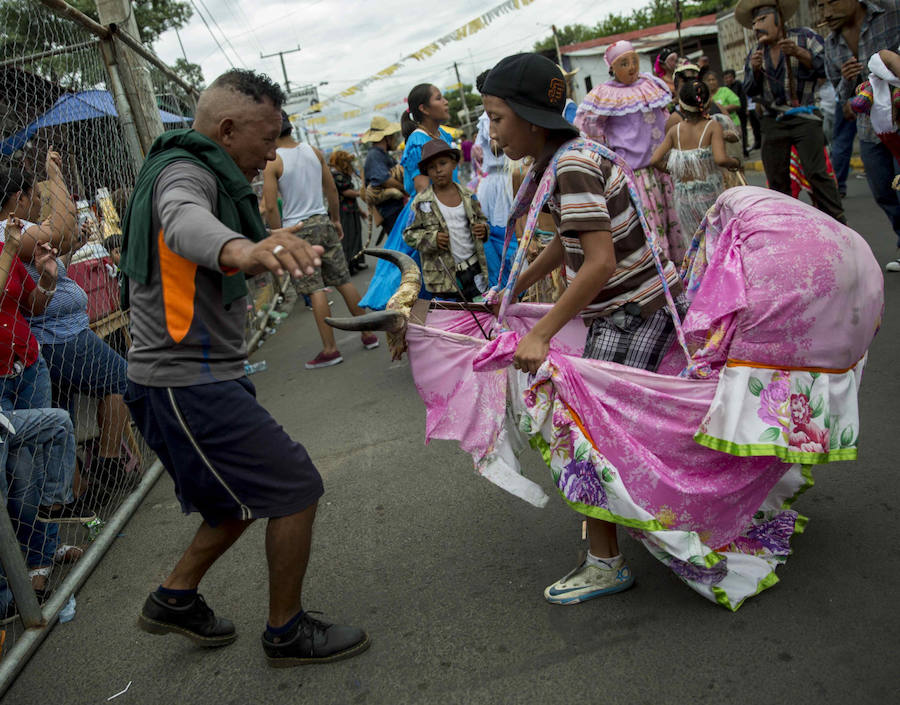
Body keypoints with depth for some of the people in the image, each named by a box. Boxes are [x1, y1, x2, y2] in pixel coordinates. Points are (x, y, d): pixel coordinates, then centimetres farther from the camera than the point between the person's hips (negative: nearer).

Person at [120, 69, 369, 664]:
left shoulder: (198, 174, 17)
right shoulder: (183, 172, -16)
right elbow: (185, 221, -43)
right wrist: (242, 250, -64)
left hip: (200, 376, 11)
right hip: (188, 384, -11)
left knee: (249, 494, 21)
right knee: (295, 487, -6)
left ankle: (175, 599, 33)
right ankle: (288, 632, 10)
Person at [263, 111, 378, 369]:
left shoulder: (273, 162, -11)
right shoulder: (314, 151, 5)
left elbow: (271, 207, -15)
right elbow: (332, 189, 11)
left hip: (297, 229, -5)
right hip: (322, 222, 5)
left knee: (315, 290, -3)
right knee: (343, 281, 11)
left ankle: (330, 349, 0)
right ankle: (368, 334, 18)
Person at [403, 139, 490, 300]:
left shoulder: (468, 195, 6)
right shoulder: (422, 202, -5)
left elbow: (482, 219, 20)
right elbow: (409, 234, -3)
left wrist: (483, 228, -3)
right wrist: (431, 239, -19)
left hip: (474, 269, 4)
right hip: (443, 274, -4)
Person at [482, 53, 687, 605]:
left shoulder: (572, 165, -21)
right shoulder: (566, 157, 8)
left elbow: (600, 263, -28)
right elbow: (567, 242, 21)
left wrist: (540, 334, -27)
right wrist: (514, 289, 25)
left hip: (634, 311, -10)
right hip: (636, 301, 10)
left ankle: (606, 564, 5)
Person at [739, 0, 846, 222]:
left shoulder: (804, 37, 4)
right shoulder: (755, 54, 16)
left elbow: (825, 68, -4)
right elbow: (749, 91, 11)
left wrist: (799, 53, -18)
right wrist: (755, 70, -8)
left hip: (804, 119, -4)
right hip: (773, 122, 4)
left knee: (817, 173, -14)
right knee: (777, 180, 3)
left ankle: (837, 226, -9)